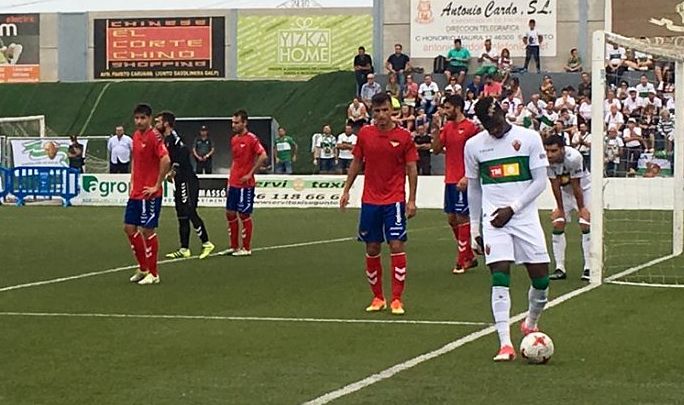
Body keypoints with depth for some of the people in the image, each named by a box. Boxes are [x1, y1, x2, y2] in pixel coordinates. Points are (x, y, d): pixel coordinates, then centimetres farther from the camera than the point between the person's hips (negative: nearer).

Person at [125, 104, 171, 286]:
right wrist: (132, 182, 15)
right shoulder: (136, 135, 11)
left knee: (147, 230, -3)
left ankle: (153, 274, 7)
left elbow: (166, 160, -24)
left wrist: (157, 186, -19)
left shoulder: (154, 136, -14)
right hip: (135, 192, 8)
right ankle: (143, 268, 22)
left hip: (150, 194, -8)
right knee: (129, 228, 9)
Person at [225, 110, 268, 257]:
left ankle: (246, 249, 7)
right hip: (233, 183, 8)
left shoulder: (251, 139, -12)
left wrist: (250, 174, -17)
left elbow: (263, 156, -19)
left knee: (244, 215, -2)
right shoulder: (234, 139, 12)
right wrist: (230, 178, 15)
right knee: (230, 213, 9)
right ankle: (234, 247, 18)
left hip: (245, 184, -8)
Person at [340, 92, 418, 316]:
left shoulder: (403, 136, -4)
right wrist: (346, 190, 9)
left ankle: (396, 299, -4)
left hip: (394, 200, -3)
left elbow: (412, 169, -2)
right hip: (370, 201, 3)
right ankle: (377, 298, 19)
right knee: (372, 249, 7)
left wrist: (411, 200, -7)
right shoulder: (365, 134, 3)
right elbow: (356, 163, 13)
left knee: (397, 246, -9)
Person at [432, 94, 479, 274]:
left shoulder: (471, 128, -10)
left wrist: (467, 177, -20)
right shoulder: (447, 127, 12)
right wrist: (436, 129, -3)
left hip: (462, 181, -8)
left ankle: (462, 261, 2)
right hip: (450, 180, 8)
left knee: (462, 218, -4)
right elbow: (436, 150, 9)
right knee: (451, 218, 10)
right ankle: (470, 257, 21)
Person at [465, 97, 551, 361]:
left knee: (541, 278, 0)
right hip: (493, 220, 0)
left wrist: (512, 208, -11)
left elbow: (540, 181, -2)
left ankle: (531, 324, 29)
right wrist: (474, 228, 14)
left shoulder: (529, 138, -1)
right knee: (500, 277, -14)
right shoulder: (474, 145, 6)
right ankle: (505, 344, -17)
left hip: (526, 217, 0)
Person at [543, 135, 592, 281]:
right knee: (557, 224, -5)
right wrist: (560, 208, -9)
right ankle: (560, 268, -1)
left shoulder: (573, 158, -37)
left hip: (584, 189, -4)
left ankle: (588, 268, -9)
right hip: (565, 192, 4)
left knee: (586, 225, -13)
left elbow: (576, 185, -26)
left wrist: (581, 208, -15)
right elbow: (555, 185, -15)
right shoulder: (547, 160, -25)